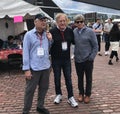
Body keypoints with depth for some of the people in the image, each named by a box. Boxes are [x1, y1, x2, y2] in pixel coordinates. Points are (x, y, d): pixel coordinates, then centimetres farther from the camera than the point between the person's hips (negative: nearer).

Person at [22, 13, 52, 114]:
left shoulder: (47, 34, 7)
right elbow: (25, 52, -9)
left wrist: (50, 40, -1)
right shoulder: (29, 35, -6)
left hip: (46, 66, 5)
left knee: (44, 88, 15)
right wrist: (26, 69, -13)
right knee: (30, 90, 4)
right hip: (33, 68, -5)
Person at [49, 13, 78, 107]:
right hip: (56, 59, -2)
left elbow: (74, 41, 12)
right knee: (57, 78, 13)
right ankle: (59, 94, 33)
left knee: (68, 78, 6)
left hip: (67, 59, 2)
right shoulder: (52, 31, -11)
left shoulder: (70, 31, 0)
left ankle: (71, 97, 17)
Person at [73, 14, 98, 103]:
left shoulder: (90, 31, -8)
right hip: (78, 59, 2)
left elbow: (95, 46, -5)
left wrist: (92, 57, -9)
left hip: (88, 60, -2)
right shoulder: (74, 32, -2)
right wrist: (75, 55, -3)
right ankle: (81, 93, 32)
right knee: (80, 77, 15)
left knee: (89, 78, 10)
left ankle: (87, 94, 27)